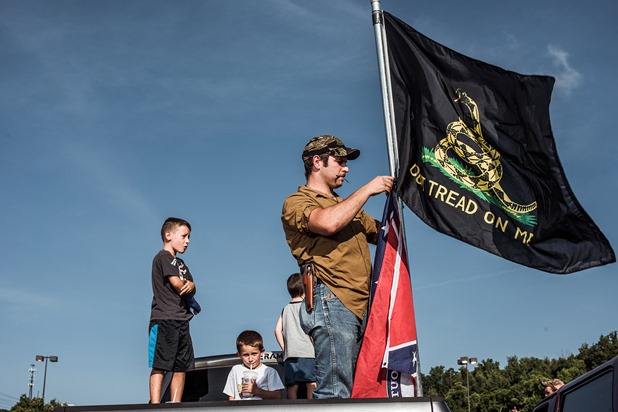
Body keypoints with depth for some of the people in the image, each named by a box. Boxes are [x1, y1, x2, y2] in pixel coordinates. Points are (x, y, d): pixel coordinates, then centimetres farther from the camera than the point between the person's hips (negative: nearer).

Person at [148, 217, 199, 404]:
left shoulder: (180, 263, 25)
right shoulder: (163, 257, -2)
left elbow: (191, 287, 16)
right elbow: (176, 283, -12)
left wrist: (190, 286, -7)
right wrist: (188, 289, 8)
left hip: (181, 321, 9)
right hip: (164, 319, -9)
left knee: (181, 367, 6)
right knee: (160, 365, -10)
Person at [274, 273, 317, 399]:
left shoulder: (286, 309, 15)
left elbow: (277, 330, 9)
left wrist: (284, 349, 12)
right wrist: (315, 346, -1)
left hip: (290, 353, 5)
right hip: (307, 351, -5)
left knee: (292, 386, 2)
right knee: (311, 384, -7)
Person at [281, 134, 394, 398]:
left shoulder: (347, 207, 29)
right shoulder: (297, 202, 5)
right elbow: (328, 223, -17)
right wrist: (367, 190, -7)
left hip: (362, 307, 8)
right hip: (332, 301, -8)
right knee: (336, 393, -15)